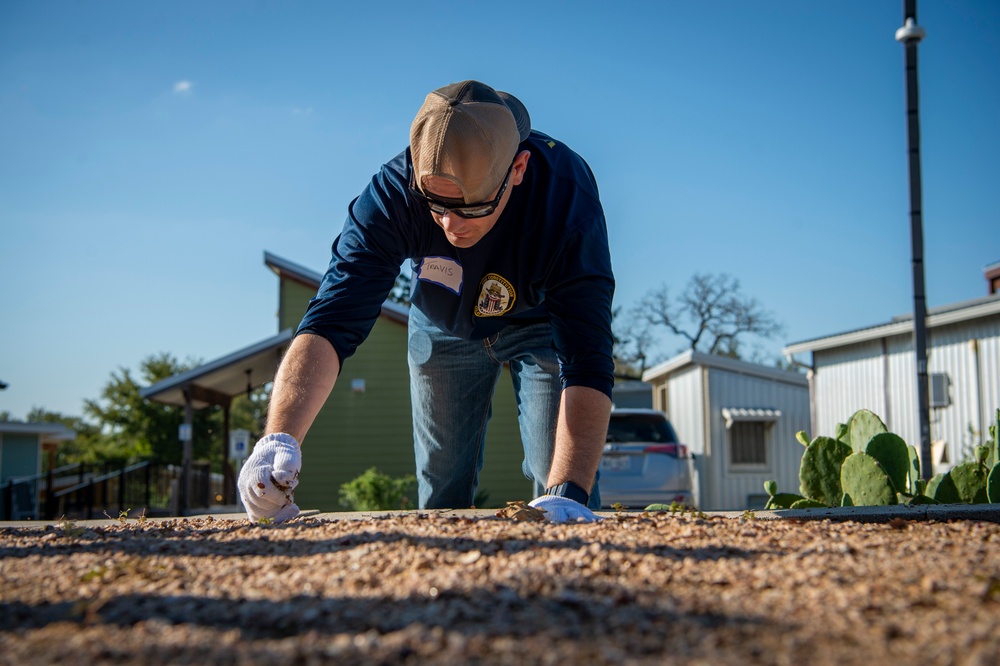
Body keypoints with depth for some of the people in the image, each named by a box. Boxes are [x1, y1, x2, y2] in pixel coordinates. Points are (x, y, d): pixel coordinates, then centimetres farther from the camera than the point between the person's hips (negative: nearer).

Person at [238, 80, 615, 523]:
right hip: (444, 325, 2)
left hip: (539, 321, -1)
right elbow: (331, 323, -42)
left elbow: (587, 360, -43)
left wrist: (569, 493, -56)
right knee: (440, 496, 8)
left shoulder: (566, 198, -40)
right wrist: (278, 439, -59)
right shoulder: (393, 193, -36)